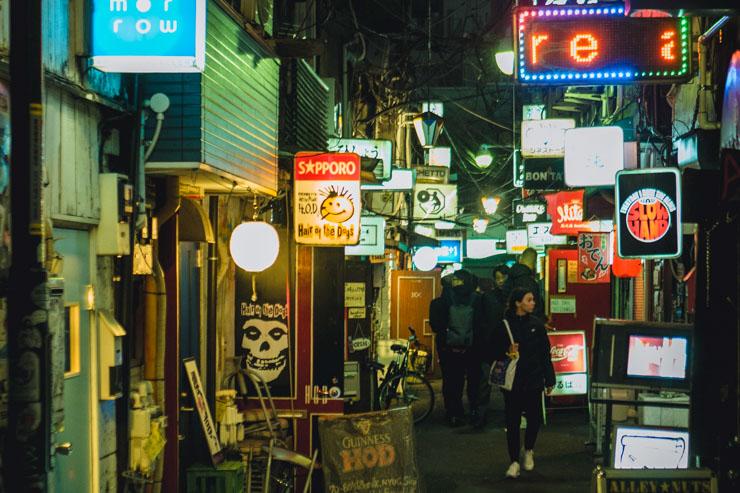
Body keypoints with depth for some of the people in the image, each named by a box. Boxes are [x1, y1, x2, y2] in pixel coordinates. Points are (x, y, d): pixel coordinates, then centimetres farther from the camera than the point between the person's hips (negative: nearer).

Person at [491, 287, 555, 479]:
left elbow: (545, 353, 5)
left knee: (534, 419, 7)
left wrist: (549, 380, 5)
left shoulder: (536, 324, 3)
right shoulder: (504, 325, -4)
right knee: (512, 422, -1)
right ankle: (514, 461, 7)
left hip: (533, 380, 2)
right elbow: (496, 352, 1)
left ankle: (528, 451, 34)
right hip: (512, 381, -2)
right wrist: (507, 353, -21)